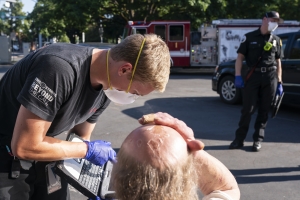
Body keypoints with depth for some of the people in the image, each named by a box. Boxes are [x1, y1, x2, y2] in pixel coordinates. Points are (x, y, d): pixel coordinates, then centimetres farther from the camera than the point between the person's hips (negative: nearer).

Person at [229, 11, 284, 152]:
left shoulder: (276, 40, 14)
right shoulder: (249, 37, 5)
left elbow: (278, 61, 15)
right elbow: (240, 57, 2)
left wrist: (279, 82, 8)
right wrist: (238, 76, -10)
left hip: (270, 77, 3)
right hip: (253, 75, -2)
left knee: (264, 110, 3)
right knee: (247, 109, -4)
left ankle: (258, 140, 11)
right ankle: (239, 139, 4)